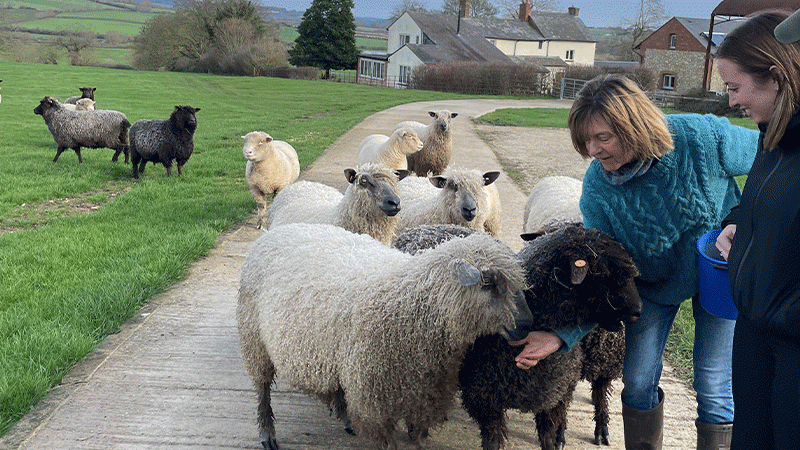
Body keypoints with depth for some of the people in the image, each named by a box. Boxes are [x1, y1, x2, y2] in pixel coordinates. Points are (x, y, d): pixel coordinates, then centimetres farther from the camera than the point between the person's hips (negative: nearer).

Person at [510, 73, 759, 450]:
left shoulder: (702, 137, -31)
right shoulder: (597, 187, -24)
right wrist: (561, 334, -31)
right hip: (653, 282, 2)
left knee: (714, 389, 0)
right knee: (637, 382, 4)